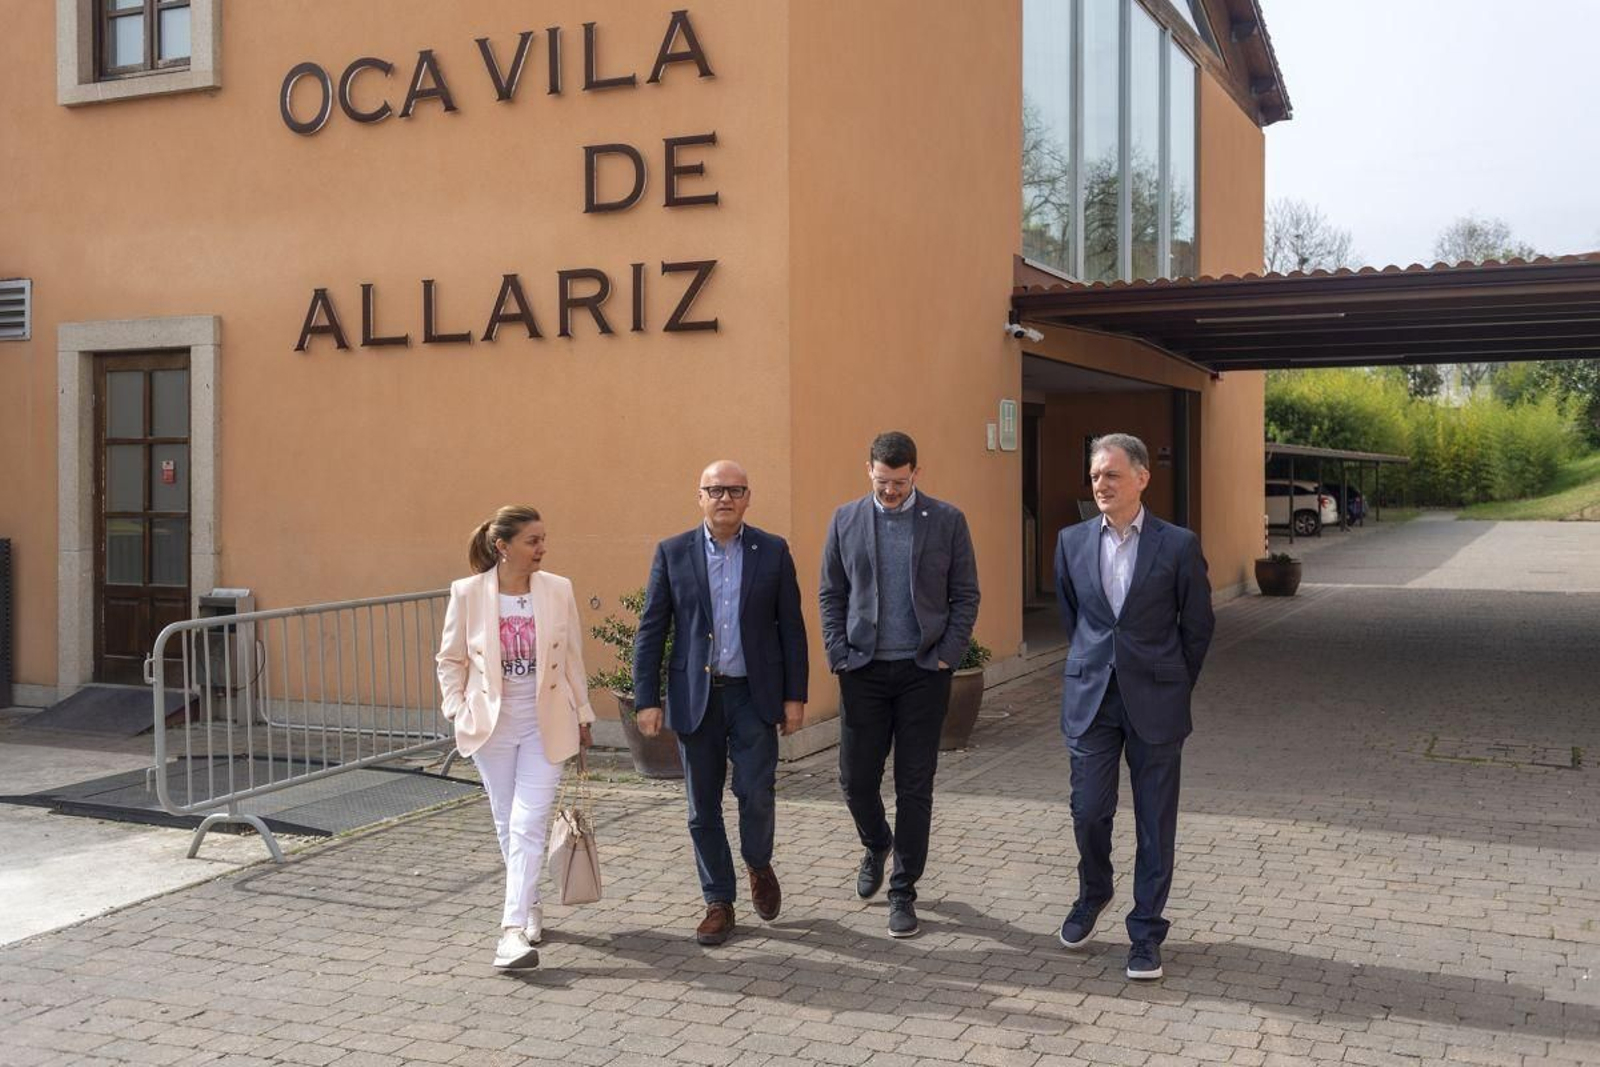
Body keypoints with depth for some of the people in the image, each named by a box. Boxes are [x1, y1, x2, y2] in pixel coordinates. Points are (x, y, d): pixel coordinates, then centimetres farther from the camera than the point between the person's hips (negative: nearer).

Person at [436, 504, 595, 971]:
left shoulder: (558, 590, -5)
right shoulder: (468, 593, -7)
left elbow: (573, 657, 5)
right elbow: (451, 660, 5)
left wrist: (582, 715, 9)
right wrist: (457, 709, -5)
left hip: (545, 725, -1)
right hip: (492, 724, 1)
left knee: (528, 825, -9)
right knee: (507, 824, 13)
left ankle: (514, 928, -9)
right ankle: (529, 907, 33)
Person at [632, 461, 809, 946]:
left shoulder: (773, 551, 2)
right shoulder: (672, 553, 1)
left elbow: (791, 628, 4)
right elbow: (650, 631, 2)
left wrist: (795, 696, 0)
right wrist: (647, 700, -4)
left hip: (754, 693, -1)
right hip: (696, 696, 1)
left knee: (756, 793, -6)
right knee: (703, 807, 6)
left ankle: (759, 866, 25)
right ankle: (718, 902, 20)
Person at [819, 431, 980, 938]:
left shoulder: (947, 520, 0)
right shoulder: (845, 520, 4)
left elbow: (965, 596, 2)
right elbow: (831, 596, 7)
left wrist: (947, 656, -7)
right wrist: (840, 657, -2)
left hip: (923, 670, -1)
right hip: (864, 669, 2)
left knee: (915, 785, 3)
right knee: (856, 777, 5)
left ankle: (903, 891, 15)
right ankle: (876, 845, 37)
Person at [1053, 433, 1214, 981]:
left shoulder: (1178, 545, -6)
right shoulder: (1072, 542, 2)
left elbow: (1198, 626, 4)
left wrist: (1174, 686, 9)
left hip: (1155, 703, -2)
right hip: (1090, 697, 2)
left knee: (1155, 821, 5)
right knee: (1088, 810, 5)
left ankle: (1146, 930, 18)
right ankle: (1092, 893, 34)